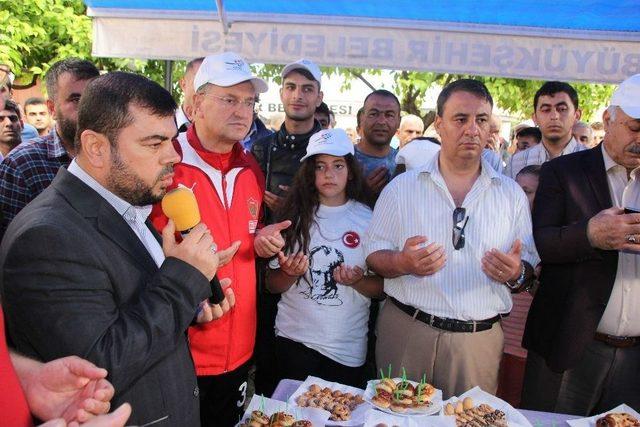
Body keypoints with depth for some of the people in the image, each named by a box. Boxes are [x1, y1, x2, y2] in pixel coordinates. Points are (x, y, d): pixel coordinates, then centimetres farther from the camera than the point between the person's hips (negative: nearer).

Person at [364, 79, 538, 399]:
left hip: (479, 340, 1)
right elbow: (373, 254, 2)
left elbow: (528, 269, 9)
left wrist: (516, 274, -13)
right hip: (406, 332, -1)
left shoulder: (511, 194, 6)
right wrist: (403, 263, -18)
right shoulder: (402, 187, 1)